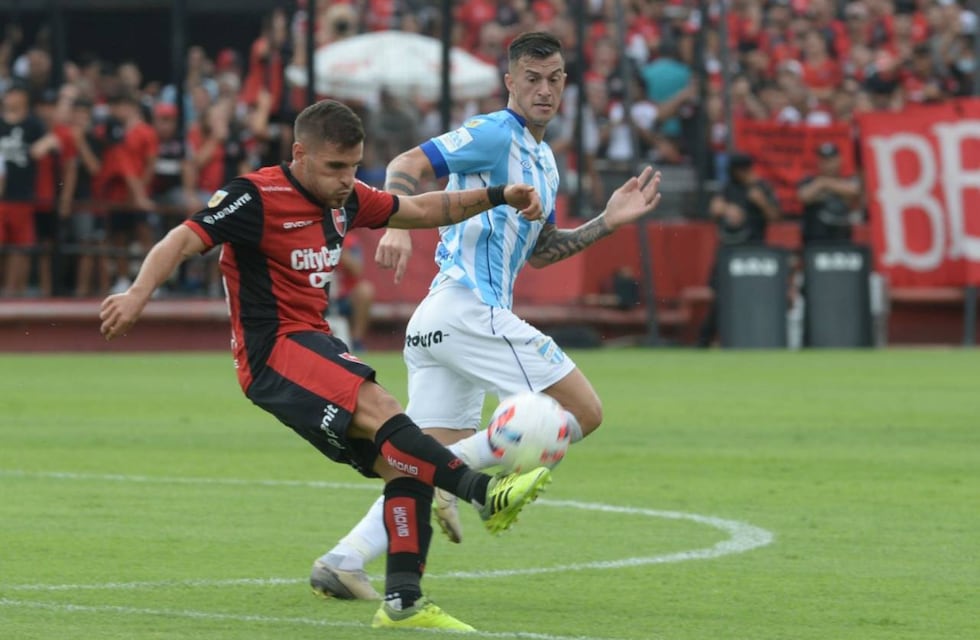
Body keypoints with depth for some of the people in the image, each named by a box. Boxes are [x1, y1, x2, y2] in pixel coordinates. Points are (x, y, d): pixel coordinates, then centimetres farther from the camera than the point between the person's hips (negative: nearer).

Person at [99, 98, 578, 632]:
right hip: (273, 352, -9)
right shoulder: (257, 197, -12)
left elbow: (422, 210, 23)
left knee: (403, 462, -1)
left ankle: (402, 602, 1)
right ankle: (486, 493, -39)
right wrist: (138, 294, -35)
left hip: (315, 345, 9)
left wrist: (497, 196, 14)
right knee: (378, 409, -30)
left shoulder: (346, 199, 11)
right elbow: (184, 240, -19)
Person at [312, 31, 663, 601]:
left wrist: (608, 221, 22)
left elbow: (536, 253, 31)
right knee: (584, 411, -8)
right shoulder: (495, 135, -6)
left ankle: (343, 562, -2)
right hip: (469, 309, -10)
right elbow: (410, 164, -16)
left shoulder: (544, 163, 24)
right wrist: (398, 225, -33)